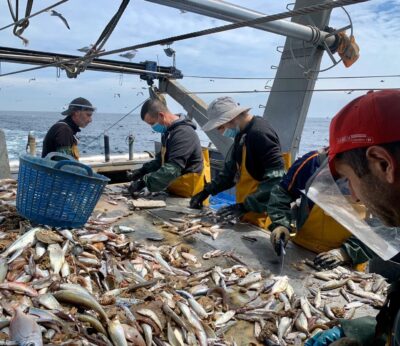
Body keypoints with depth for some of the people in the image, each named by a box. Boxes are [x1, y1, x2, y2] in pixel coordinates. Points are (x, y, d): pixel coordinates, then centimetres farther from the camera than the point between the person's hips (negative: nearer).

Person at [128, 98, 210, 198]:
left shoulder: (183, 133, -22)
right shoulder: (169, 131, 10)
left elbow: (172, 170, -30)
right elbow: (161, 160, 20)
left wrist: (144, 182, -28)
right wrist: (142, 170, 6)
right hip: (176, 191, 9)